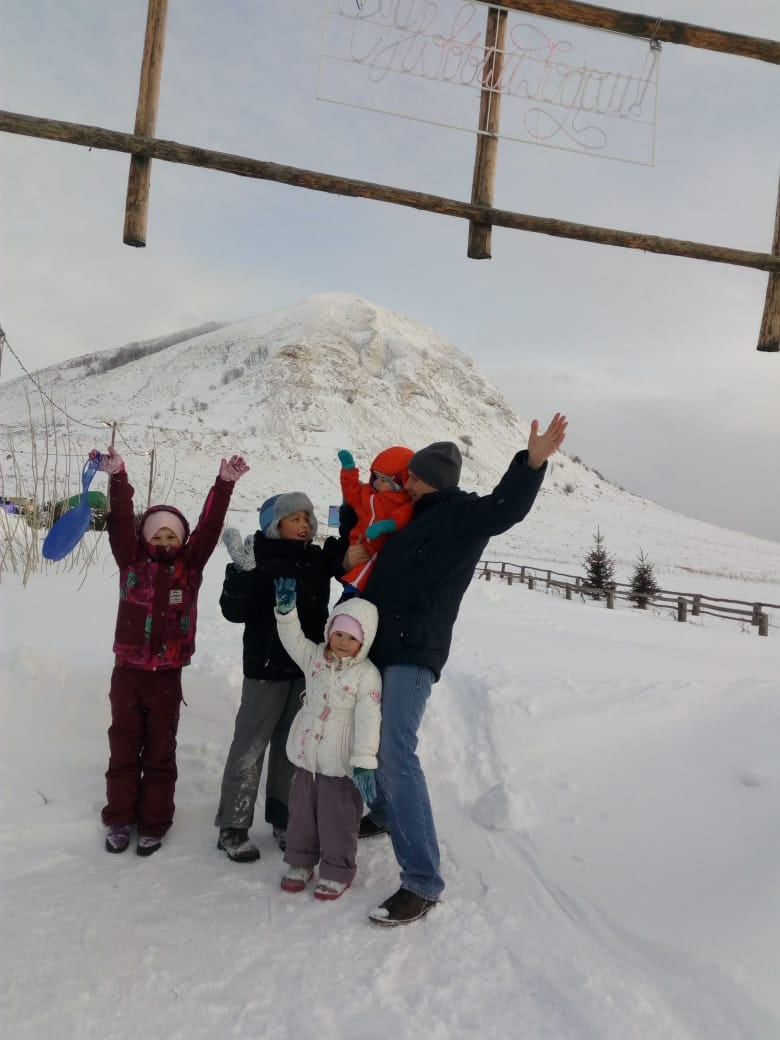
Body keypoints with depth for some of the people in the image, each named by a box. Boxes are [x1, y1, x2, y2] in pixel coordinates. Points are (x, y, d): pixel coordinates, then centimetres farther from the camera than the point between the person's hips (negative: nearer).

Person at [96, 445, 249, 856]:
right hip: (127, 671, 0)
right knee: (123, 747, 13)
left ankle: (154, 824, 23)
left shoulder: (190, 565, 2)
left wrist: (224, 484, -16)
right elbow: (120, 522, -11)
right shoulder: (132, 560, 1)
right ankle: (119, 819, 28)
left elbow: (209, 526, -7)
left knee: (160, 751, 10)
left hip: (167, 674, 0)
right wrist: (117, 477, -24)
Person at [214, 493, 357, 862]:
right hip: (266, 667, -5)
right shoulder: (258, 558, -10)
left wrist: (352, 510, 1)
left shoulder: (318, 558, 5)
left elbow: (348, 551, 16)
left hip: (307, 667, 5)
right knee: (250, 746, 2)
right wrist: (242, 571, -31)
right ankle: (232, 826, 14)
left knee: (291, 746, 15)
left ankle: (283, 819, 27)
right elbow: (234, 610, -15)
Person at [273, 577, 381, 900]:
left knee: (337, 820, 8)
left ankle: (337, 872, 27)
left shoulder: (367, 674, -17)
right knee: (301, 812, 19)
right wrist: (286, 608, -16)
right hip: (307, 755, 6)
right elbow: (292, 638, 1)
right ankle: (300, 861, 38)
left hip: (341, 763, -5)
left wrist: (364, 762, -25)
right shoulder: (315, 656, 0)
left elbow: (368, 719, -20)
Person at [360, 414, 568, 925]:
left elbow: (504, 507, -30)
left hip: (415, 652, -9)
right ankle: (382, 814, 45)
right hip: (380, 645, 9)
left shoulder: (465, 515, -7)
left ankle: (423, 882, -14)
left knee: (397, 753, -19)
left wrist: (531, 464, -45)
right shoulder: (415, 514, 16)